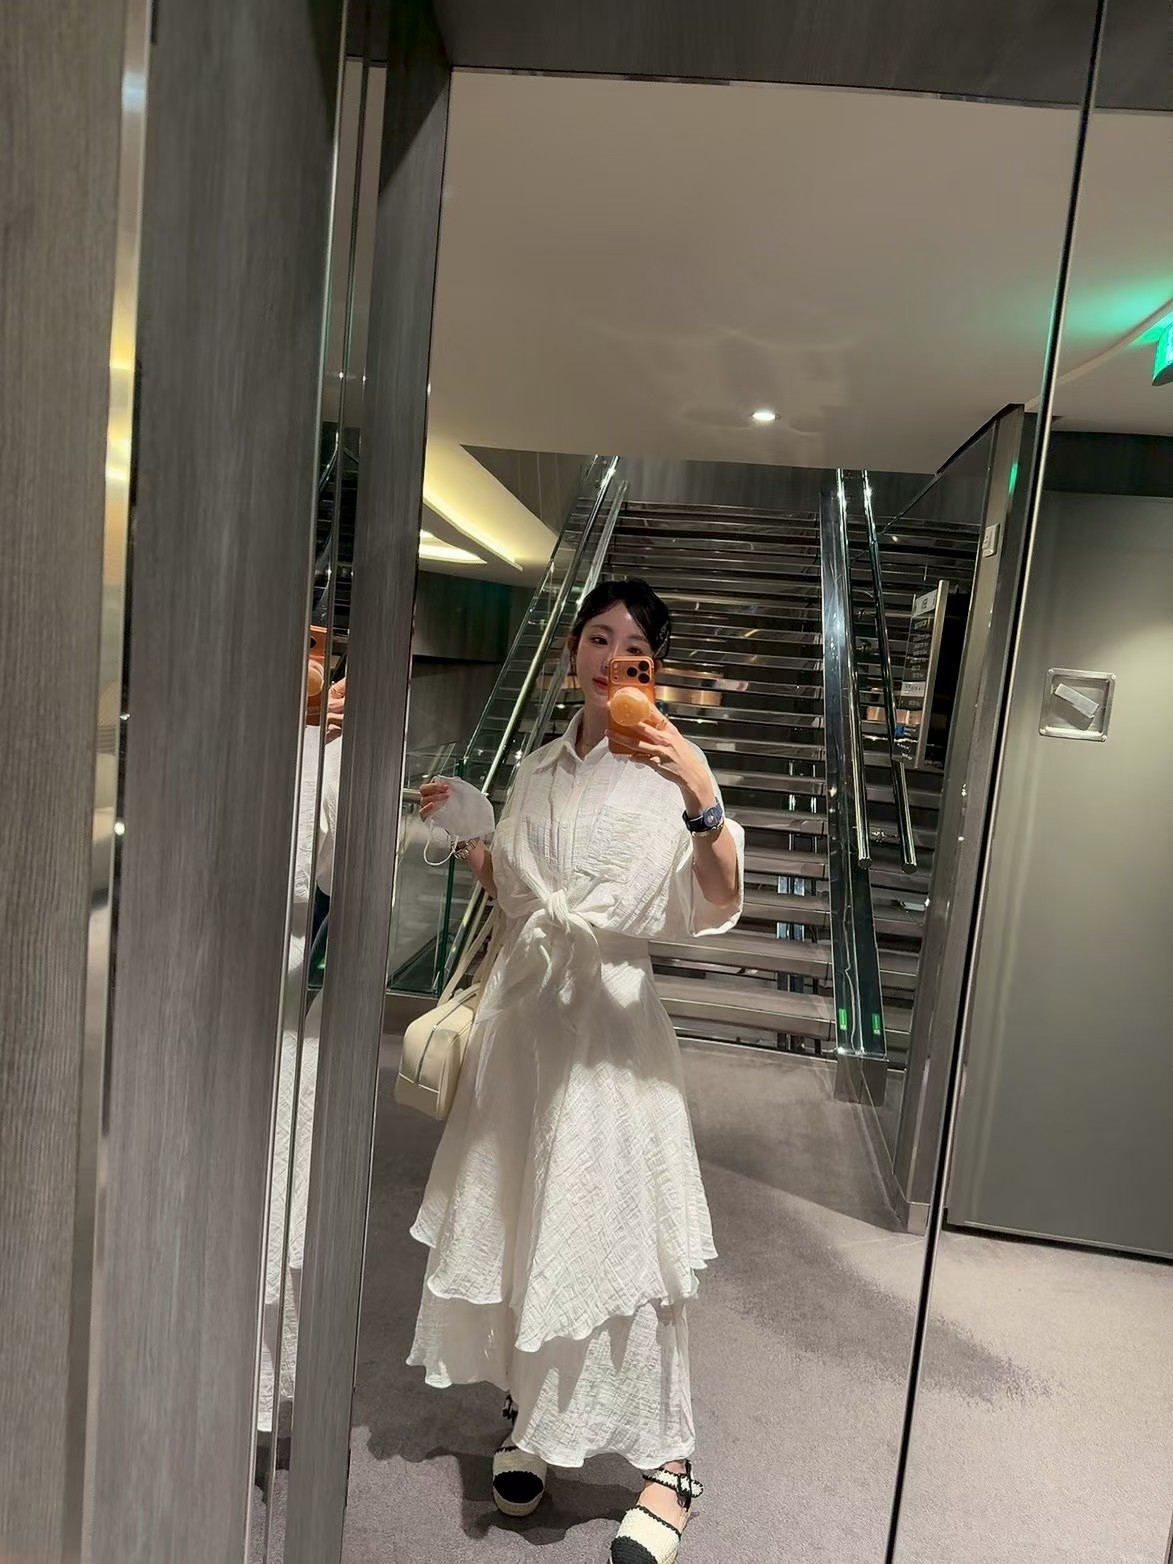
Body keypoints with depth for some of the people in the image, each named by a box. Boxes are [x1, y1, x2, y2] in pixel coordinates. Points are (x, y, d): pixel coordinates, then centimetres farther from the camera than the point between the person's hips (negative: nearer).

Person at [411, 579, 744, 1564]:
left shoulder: (665, 772, -8)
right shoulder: (540, 769, 10)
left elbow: (718, 904, -21)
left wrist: (703, 798, -35)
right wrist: (460, 833, 4)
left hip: (607, 1016, -6)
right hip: (524, 1007, 6)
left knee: (610, 1224, -2)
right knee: (513, 1216, 15)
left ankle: (668, 1464, 17)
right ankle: (530, 1415, 36)